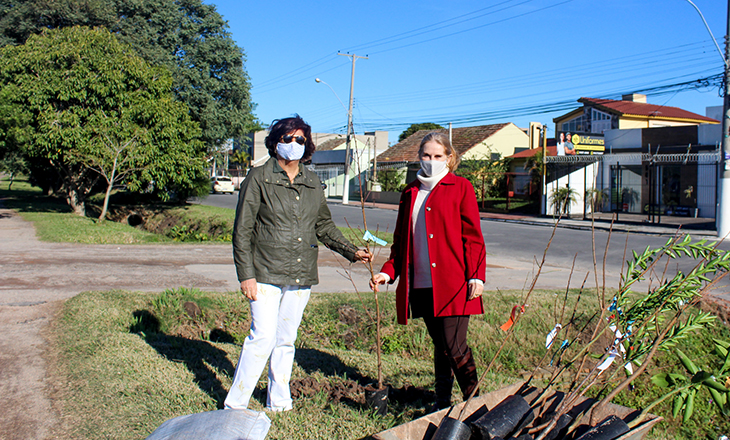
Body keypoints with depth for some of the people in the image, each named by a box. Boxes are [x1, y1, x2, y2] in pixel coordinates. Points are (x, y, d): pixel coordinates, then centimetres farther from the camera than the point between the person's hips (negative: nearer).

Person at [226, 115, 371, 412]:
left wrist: (352, 252, 10)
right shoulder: (259, 178, -3)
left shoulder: (312, 183, 11)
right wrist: (246, 274, -11)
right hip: (266, 274, -4)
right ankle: (235, 406, 5)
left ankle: (279, 404, 26)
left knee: (286, 340, 13)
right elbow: (242, 230, -5)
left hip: (301, 276, 5)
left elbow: (325, 226, 20)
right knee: (263, 337, -10)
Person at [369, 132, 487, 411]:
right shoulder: (410, 192, 15)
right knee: (439, 344, 14)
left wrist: (476, 275, -11)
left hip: (453, 282, -5)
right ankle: (442, 402, 27)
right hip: (421, 284, 5)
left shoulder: (460, 188, 2)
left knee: (454, 345, -8)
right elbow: (401, 239, 18)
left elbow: (472, 236, -2)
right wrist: (388, 272, 5)